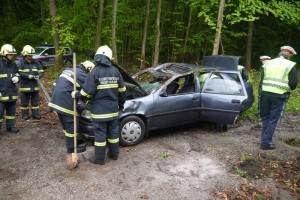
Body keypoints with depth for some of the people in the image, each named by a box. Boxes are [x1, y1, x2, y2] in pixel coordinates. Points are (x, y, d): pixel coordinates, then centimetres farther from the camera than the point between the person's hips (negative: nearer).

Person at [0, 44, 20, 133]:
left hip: (12, 92, 6)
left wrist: (16, 78, -3)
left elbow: (17, 74, 23)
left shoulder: (14, 64, 9)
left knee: (11, 111, 15)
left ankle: (10, 126, 27)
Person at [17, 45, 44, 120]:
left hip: (35, 86, 3)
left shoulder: (36, 62, 7)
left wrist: (38, 76, -16)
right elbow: (19, 73, -16)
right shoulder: (20, 63, -4)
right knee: (24, 102, 8)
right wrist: (28, 76, -26)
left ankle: (36, 114, 17)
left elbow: (41, 71, 5)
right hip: (24, 86, -3)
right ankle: (25, 115, 19)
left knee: (35, 101, 8)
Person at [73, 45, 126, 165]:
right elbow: (122, 90, 8)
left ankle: (100, 158, 15)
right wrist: (121, 104, 20)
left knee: (100, 133, 5)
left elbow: (87, 92, -16)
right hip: (113, 108, 5)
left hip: (99, 110, -5)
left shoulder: (95, 72, -13)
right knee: (113, 131, 16)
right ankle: (114, 154, 30)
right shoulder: (115, 71, 3)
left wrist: (76, 95, 3)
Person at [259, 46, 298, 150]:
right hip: (279, 95, -4)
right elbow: (293, 83, -4)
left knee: (265, 117, 16)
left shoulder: (268, 63, 13)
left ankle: (265, 140, 21)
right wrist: (287, 89, 15)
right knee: (274, 119, 2)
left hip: (265, 93, 4)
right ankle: (266, 142, 1)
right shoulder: (290, 65, 0)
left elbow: (261, 80, 11)